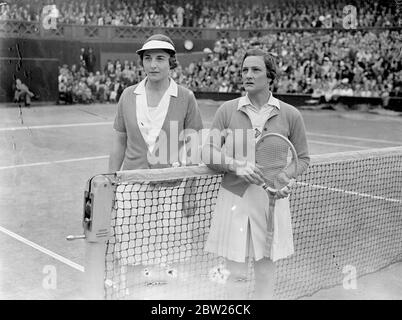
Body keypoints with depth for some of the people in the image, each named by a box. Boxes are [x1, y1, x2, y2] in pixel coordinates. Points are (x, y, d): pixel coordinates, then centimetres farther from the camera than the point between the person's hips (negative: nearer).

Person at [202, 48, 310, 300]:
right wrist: (237, 166, -16)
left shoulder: (290, 115, 3)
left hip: (273, 201, 1)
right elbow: (209, 153, 2)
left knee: (266, 274, 9)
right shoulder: (227, 110, 3)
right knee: (235, 274, 5)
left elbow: (302, 158, 10)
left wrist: (286, 177, -10)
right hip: (234, 199, 0)